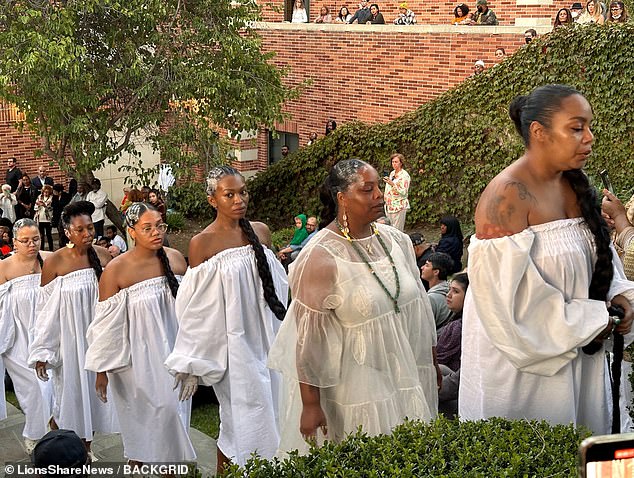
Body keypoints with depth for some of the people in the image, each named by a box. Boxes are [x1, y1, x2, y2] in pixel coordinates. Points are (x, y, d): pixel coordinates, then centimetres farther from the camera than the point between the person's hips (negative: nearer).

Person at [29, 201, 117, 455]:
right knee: (73, 391, 6)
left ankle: (86, 444, 26)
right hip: (70, 339, -3)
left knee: (98, 387, 9)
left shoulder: (103, 255, -3)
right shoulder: (54, 262, -11)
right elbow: (45, 309, -6)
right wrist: (41, 353, -5)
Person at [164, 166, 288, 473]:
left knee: (268, 412, 11)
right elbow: (195, 309, -6)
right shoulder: (202, 243, -10)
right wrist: (192, 363, -3)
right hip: (231, 344, -5)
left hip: (266, 339, 5)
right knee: (243, 422, 0)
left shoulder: (260, 231, 3)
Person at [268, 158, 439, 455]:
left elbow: (418, 304, 12)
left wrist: (432, 363, 18)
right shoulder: (320, 258, -18)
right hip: (355, 390, -6)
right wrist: (310, 405, -16)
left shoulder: (396, 241, 2)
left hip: (407, 374, 6)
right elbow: (309, 335, -17)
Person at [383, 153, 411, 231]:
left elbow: (404, 192, -19)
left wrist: (392, 184, -28)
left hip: (399, 206, -8)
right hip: (389, 206, 8)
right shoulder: (392, 173, 15)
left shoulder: (404, 175, -9)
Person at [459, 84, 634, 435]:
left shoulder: (575, 185, 4)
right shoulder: (507, 196, -20)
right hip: (522, 358, -7)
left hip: (578, 356, 7)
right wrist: (583, 324, -16)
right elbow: (507, 291, -24)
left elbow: (599, 254, 16)